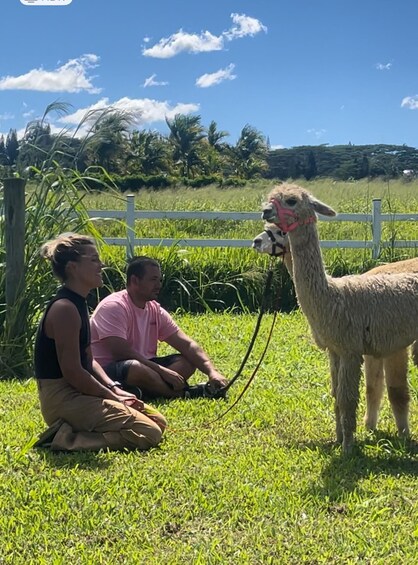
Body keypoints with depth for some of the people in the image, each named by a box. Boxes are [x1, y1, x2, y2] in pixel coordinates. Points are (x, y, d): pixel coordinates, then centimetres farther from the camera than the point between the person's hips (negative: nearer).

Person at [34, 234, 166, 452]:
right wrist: (114, 397, -13)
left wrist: (115, 390, 3)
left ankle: (71, 431, 9)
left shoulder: (77, 304, 13)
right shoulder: (65, 309, -19)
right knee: (149, 434, -16)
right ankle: (67, 440, -13)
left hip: (78, 394, 10)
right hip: (64, 400, -10)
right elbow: (72, 372, -22)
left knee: (158, 421, 14)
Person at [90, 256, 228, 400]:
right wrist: (162, 371, -26)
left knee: (187, 362, -3)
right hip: (107, 371, -8)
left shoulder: (156, 311, 7)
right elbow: (121, 352, -26)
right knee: (137, 368, -38)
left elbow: (186, 344, 2)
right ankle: (183, 393, -16)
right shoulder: (113, 306, -16)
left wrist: (212, 371, -13)